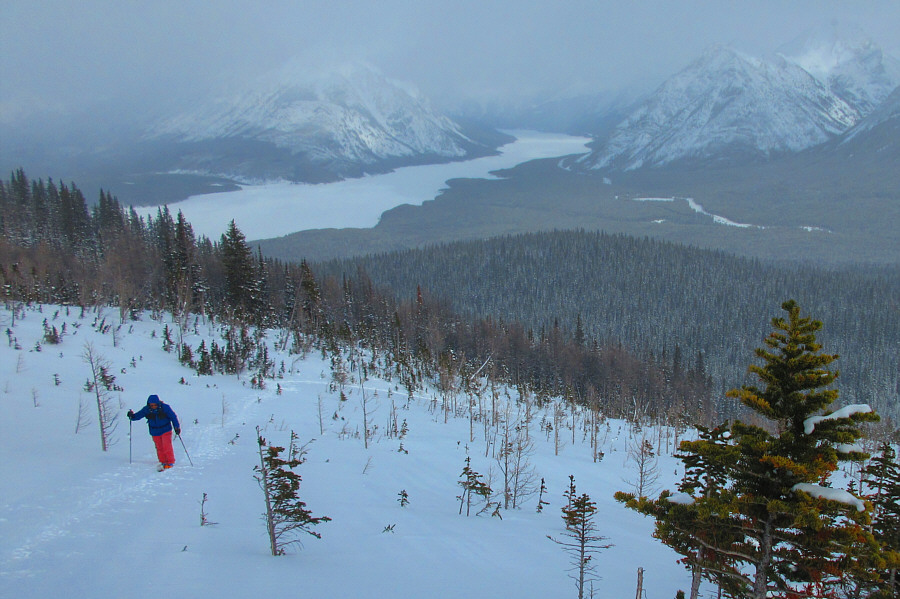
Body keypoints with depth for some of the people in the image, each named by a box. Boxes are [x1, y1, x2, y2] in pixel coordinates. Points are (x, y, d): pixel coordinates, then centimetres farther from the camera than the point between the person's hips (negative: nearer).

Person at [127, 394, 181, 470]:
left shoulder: (165, 407, -15)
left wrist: (177, 427, -9)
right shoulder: (146, 409, -7)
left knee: (167, 446, -9)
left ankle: (170, 462, 2)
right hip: (155, 432, 3)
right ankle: (163, 462, 18)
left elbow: (173, 417, -8)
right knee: (159, 448, 5)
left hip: (165, 430, -3)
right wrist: (132, 416, -23)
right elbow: (138, 415, -1)